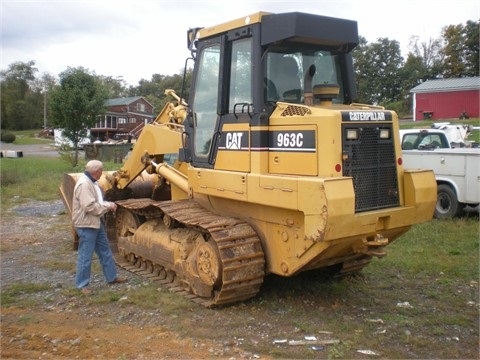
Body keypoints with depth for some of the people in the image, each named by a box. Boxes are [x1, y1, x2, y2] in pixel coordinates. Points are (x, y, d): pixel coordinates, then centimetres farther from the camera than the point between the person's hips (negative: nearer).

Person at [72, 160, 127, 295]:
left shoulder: (92, 182, 11)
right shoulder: (84, 184, -22)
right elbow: (90, 206, -28)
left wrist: (108, 205, 1)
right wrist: (108, 206, -17)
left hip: (97, 223, 11)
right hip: (86, 225, -11)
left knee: (105, 251, 17)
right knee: (85, 256, -1)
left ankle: (112, 277, 28)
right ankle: (82, 284, 10)